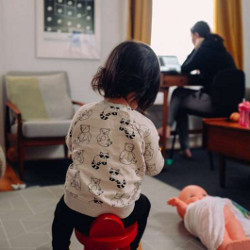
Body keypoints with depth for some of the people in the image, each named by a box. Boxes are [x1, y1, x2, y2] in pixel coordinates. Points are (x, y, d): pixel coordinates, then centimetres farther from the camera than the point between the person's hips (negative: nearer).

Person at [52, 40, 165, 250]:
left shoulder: (83, 113, -8)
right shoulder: (145, 126, -16)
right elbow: (155, 168, 0)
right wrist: (156, 148, 18)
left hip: (78, 210, 1)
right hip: (120, 215, -1)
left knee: (62, 206, 37)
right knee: (143, 204, 34)